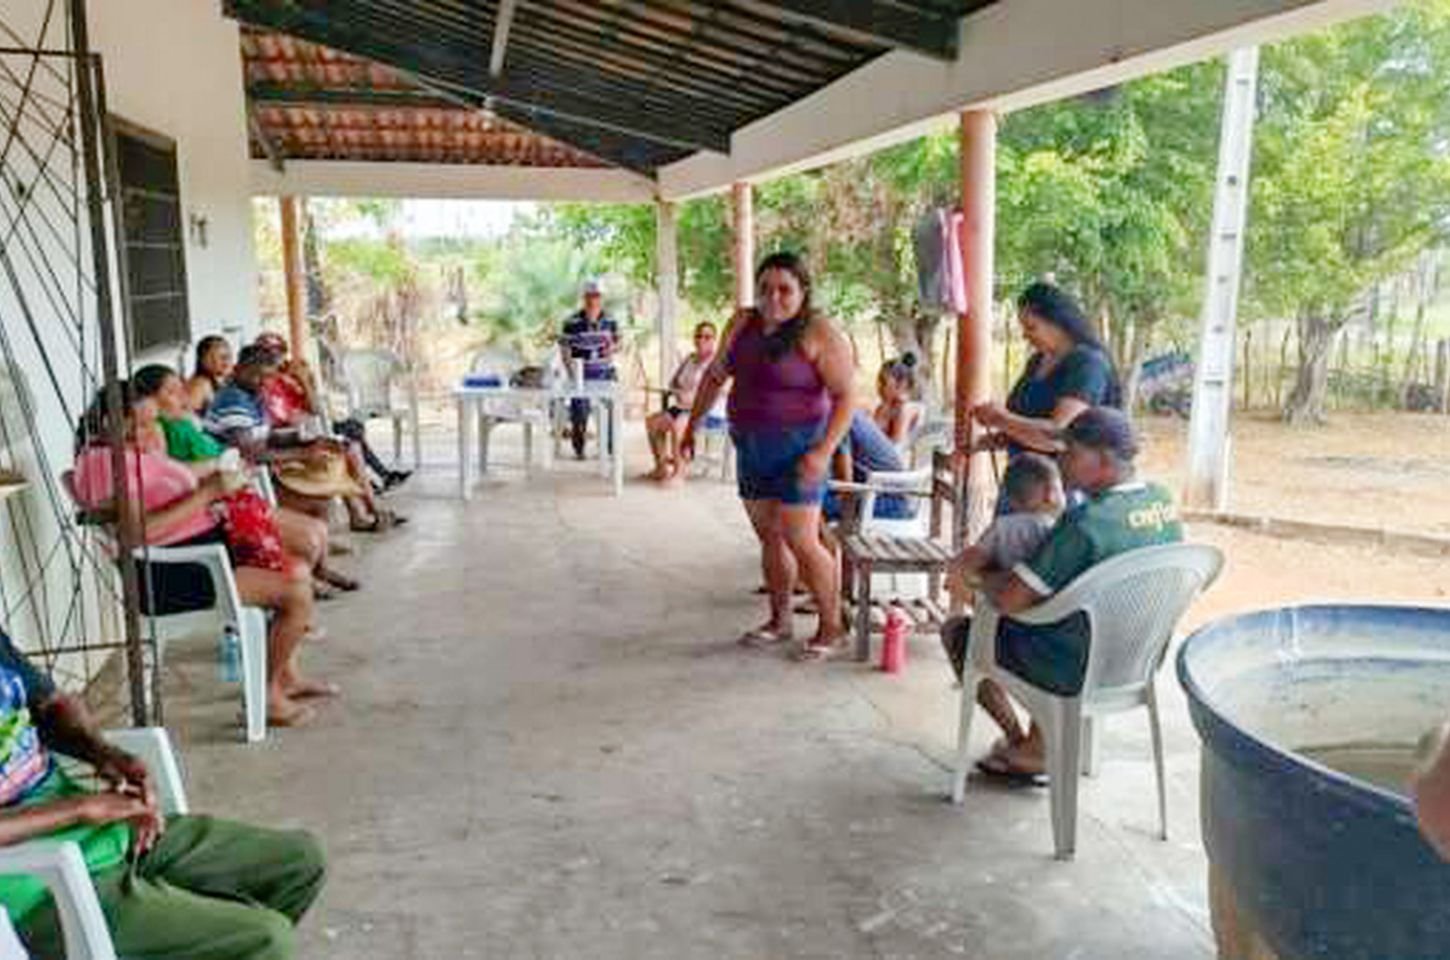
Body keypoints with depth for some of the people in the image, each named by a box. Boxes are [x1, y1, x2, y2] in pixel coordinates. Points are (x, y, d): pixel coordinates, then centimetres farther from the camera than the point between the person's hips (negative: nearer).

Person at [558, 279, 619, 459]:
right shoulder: (573, 322, -6)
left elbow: (617, 341, 14)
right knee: (580, 412, -1)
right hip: (582, 374, -3)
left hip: (605, 372, 3)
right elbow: (564, 348, -3)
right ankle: (579, 449, 14)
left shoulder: (609, 321, 4)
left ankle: (610, 448, 15)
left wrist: (612, 347, -10)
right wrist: (571, 373, -11)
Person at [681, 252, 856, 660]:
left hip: (796, 450, -6)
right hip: (751, 449, 7)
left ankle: (832, 629, 4)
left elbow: (845, 397, -15)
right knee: (769, 537, 13)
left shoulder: (819, 334, -12)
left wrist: (824, 451, -26)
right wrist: (691, 427, 19)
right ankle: (779, 622, 25)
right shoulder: (743, 324, 8)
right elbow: (715, 376, 19)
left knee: (801, 542, -9)